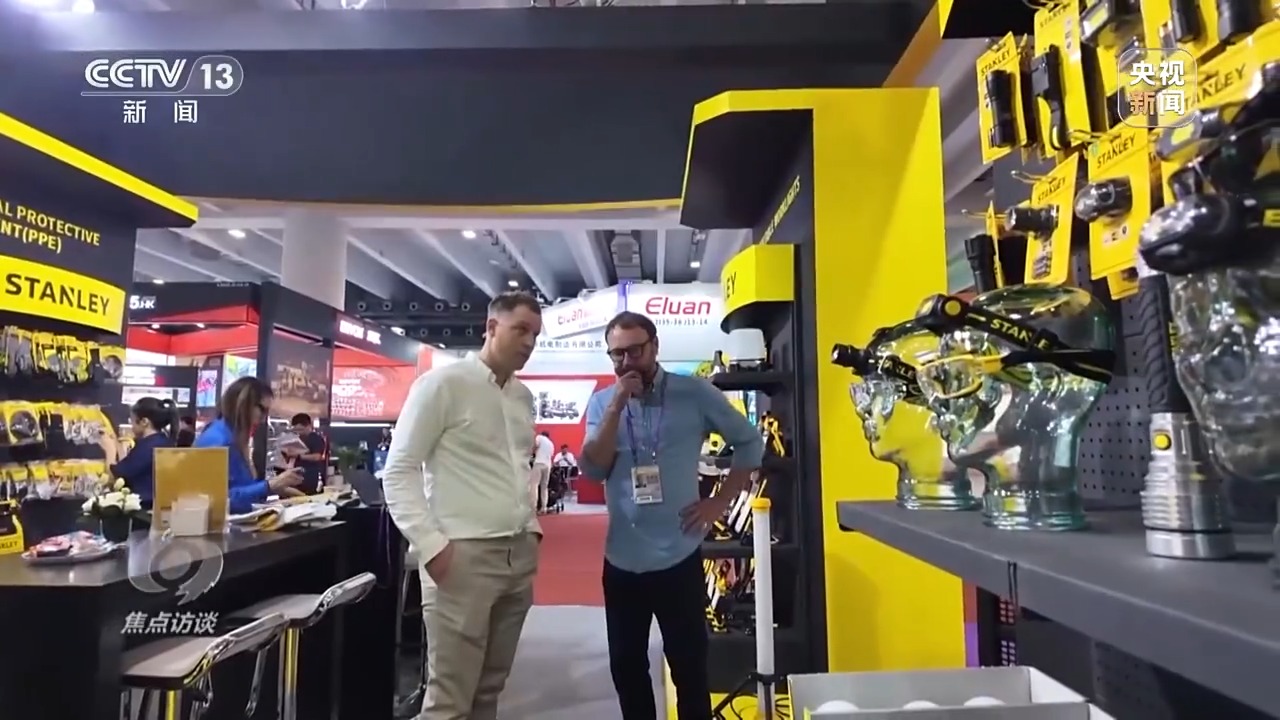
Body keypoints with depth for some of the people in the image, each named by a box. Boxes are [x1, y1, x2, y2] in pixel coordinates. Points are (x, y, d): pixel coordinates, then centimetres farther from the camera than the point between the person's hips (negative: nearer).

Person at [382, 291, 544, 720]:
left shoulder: (524, 397, 13)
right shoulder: (443, 383, -8)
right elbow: (398, 471, -9)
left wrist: (531, 525, 12)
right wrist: (431, 545, -16)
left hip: (518, 554, 7)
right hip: (462, 555, -6)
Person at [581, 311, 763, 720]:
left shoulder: (694, 394, -4)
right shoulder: (601, 403, 3)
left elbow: (750, 443, 3)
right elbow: (593, 470, -8)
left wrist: (720, 502, -3)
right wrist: (617, 406, -16)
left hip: (679, 556, -3)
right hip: (622, 559, 3)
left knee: (689, 666, 8)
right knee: (626, 665, 16)